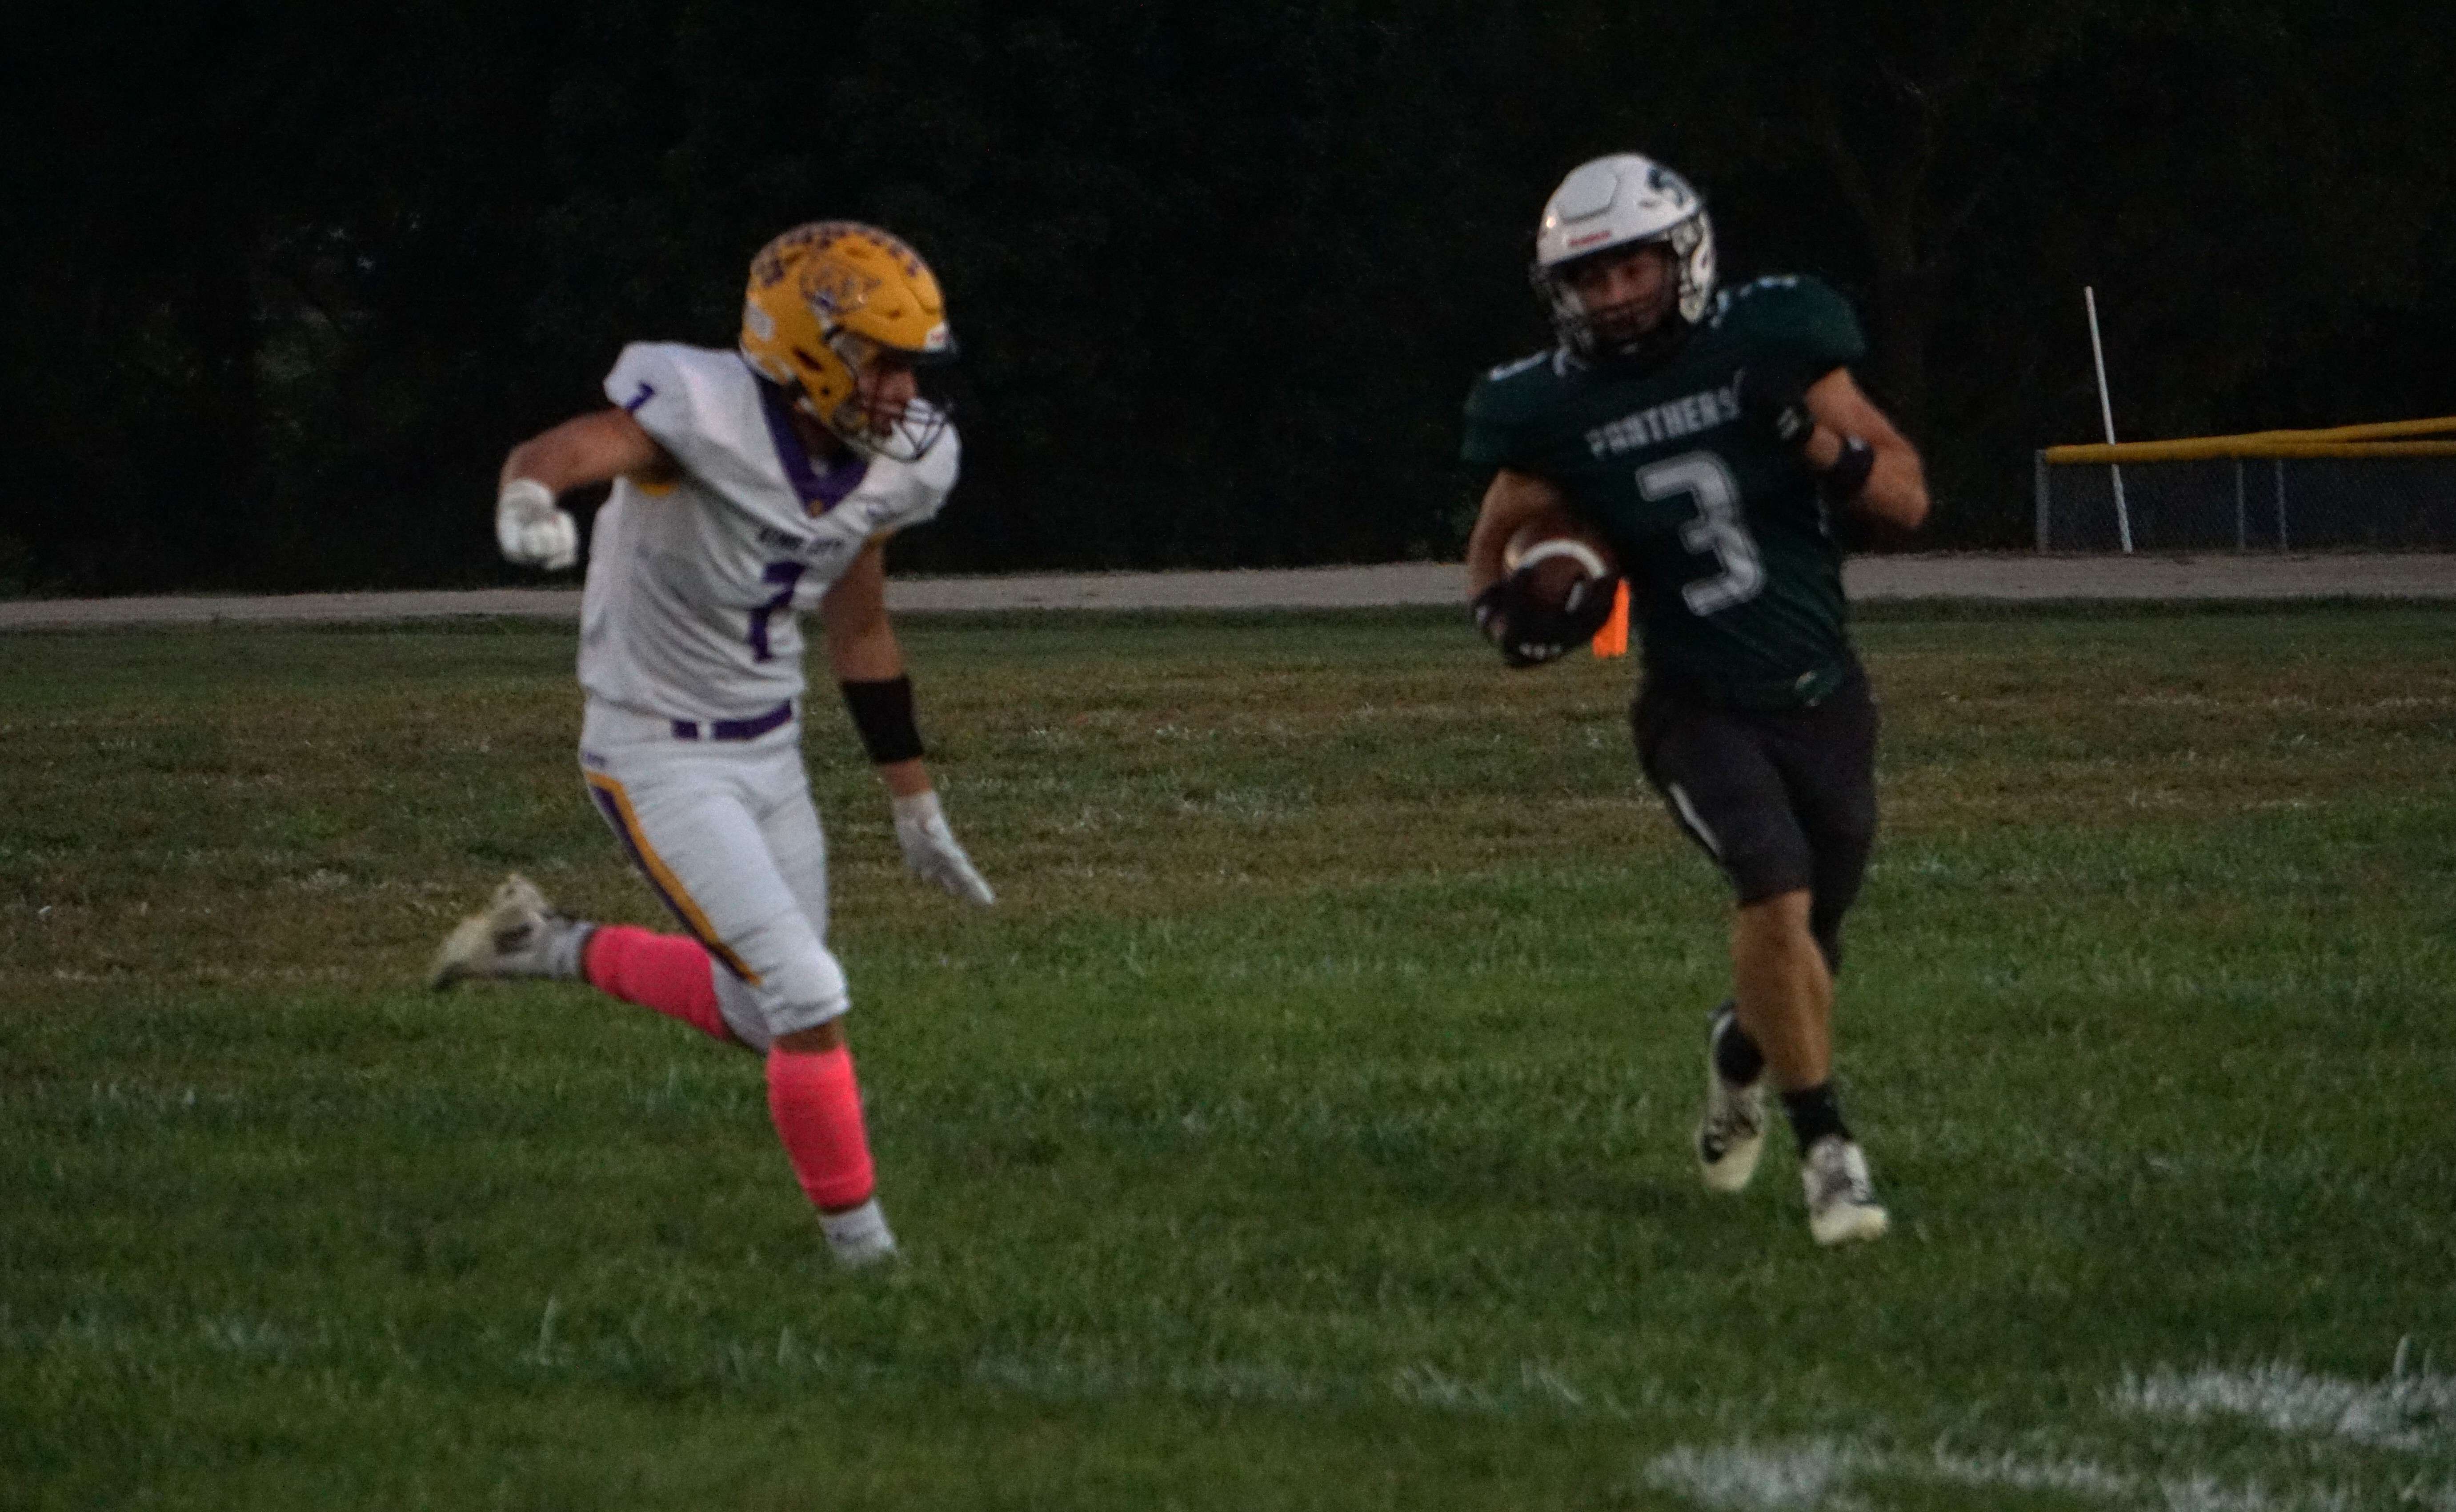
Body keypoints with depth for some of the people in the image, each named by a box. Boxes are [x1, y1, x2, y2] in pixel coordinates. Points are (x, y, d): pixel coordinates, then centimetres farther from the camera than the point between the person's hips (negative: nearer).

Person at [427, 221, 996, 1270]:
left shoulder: (891, 466, -1)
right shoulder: (709, 416, -25)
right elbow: (565, 449, -42)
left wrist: (914, 805, 19)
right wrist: (528, 500, -67)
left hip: (769, 751, 8)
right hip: (659, 762, -8)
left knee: (762, 1020, 16)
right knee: (809, 1003, -12)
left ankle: (549, 949, 33)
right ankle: (861, 1244, 4)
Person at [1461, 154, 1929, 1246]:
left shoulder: (1770, 346, -6)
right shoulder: (1558, 410, -5)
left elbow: (1907, 500, -3)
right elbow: (1497, 541, 11)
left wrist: (1815, 438, -22)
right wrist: (1508, 610, -11)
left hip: (1822, 696, 2)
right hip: (1701, 706, -2)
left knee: (1804, 940, 10)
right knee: (1776, 891, -25)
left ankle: (1741, 1053, 45)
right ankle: (1826, 1148, -16)